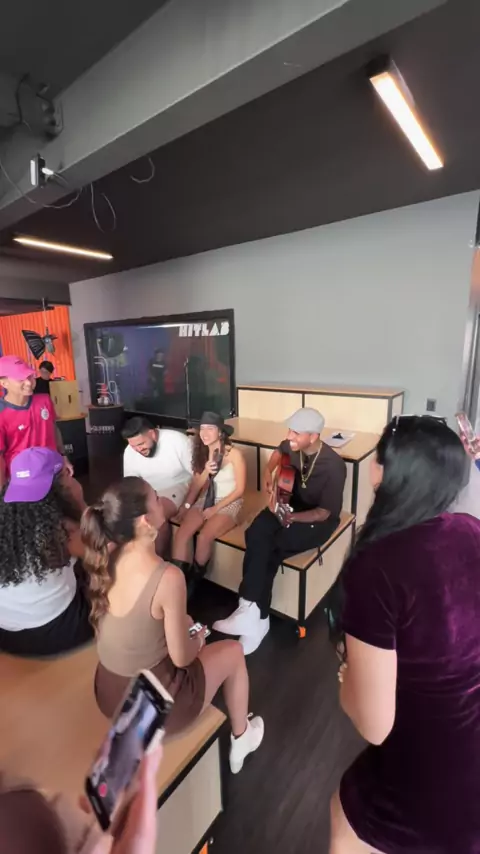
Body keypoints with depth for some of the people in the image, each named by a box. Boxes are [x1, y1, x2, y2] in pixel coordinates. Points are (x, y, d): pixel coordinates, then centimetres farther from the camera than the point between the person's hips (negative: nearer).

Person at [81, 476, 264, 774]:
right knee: (233, 651, 16)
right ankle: (241, 738, 40)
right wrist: (197, 640, 2)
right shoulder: (168, 577, -31)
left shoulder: (105, 557, -11)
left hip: (107, 694, 6)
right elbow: (181, 657, -19)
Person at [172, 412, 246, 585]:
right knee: (182, 533, -20)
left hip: (229, 503, -5)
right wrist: (206, 471, -15)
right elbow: (196, 485, 6)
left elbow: (240, 489, -11)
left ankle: (195, 577, 0)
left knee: (204, 536, -27)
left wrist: (216, 509, -13)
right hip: (205, 500, 5)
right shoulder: (201, 452, 4)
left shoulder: (234, 454, -13)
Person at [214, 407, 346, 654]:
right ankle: (256, 616, -17)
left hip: (316, 521, -5)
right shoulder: (291, 447, -9)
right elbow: (279, 452, 18)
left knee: (267, 551, -26)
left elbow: (324, 513, -20)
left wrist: (291, 517, -33)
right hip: (289, 504, 5)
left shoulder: (333, 466, -25)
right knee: (255, 535, -24)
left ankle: (252, 612, -7)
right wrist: (268, 473, 1)